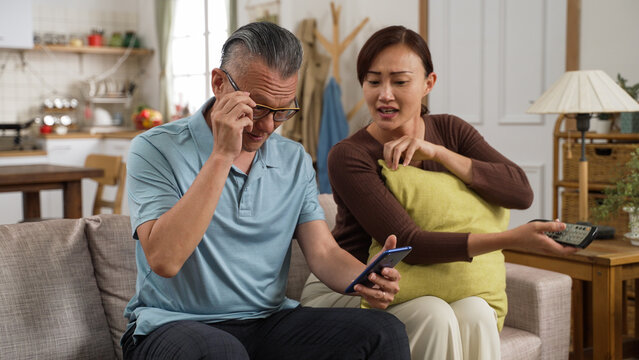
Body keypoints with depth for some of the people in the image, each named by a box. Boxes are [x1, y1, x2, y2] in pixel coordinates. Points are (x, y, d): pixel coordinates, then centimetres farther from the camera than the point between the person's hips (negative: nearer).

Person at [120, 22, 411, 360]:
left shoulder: (295, 161, 9)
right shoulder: (156, 149, -8)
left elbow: (323, 252, 3)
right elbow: (164, 259, -22)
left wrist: (368, 280, -20)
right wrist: (222, 156, -24)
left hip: (268, 321, 4)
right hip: (174, 326, -4)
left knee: (385, 332, -17)